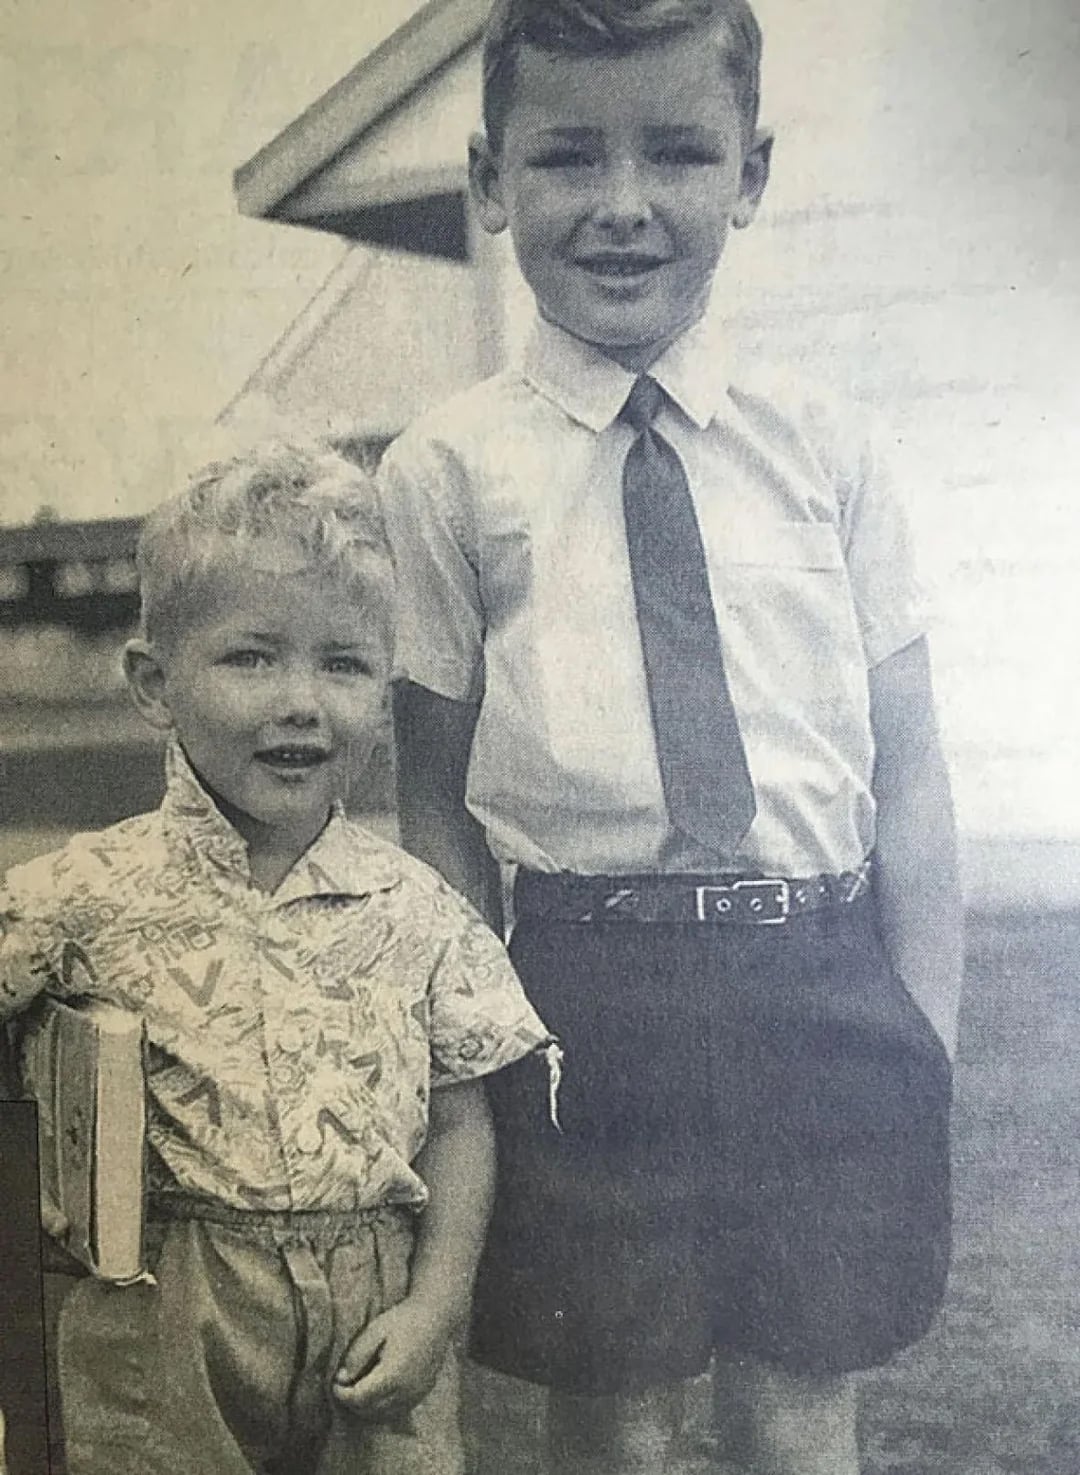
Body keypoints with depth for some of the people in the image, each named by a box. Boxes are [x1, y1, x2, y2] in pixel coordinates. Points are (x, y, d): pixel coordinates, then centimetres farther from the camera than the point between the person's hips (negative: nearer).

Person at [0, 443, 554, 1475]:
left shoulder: (418, 910, -4)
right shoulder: (91, 894, -10)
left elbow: (459, 1120, 1)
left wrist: (438, 1300, -6)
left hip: (379, 1318, 2)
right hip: (164, 1346, -1)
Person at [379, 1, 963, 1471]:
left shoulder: (826, 449, 3)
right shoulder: (446, 471, -1)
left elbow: (909, 773, 4)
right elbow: (434, 799, 1)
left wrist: (925, 1044, 2)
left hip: (825, 990, 2)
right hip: (588, 1002, -1)